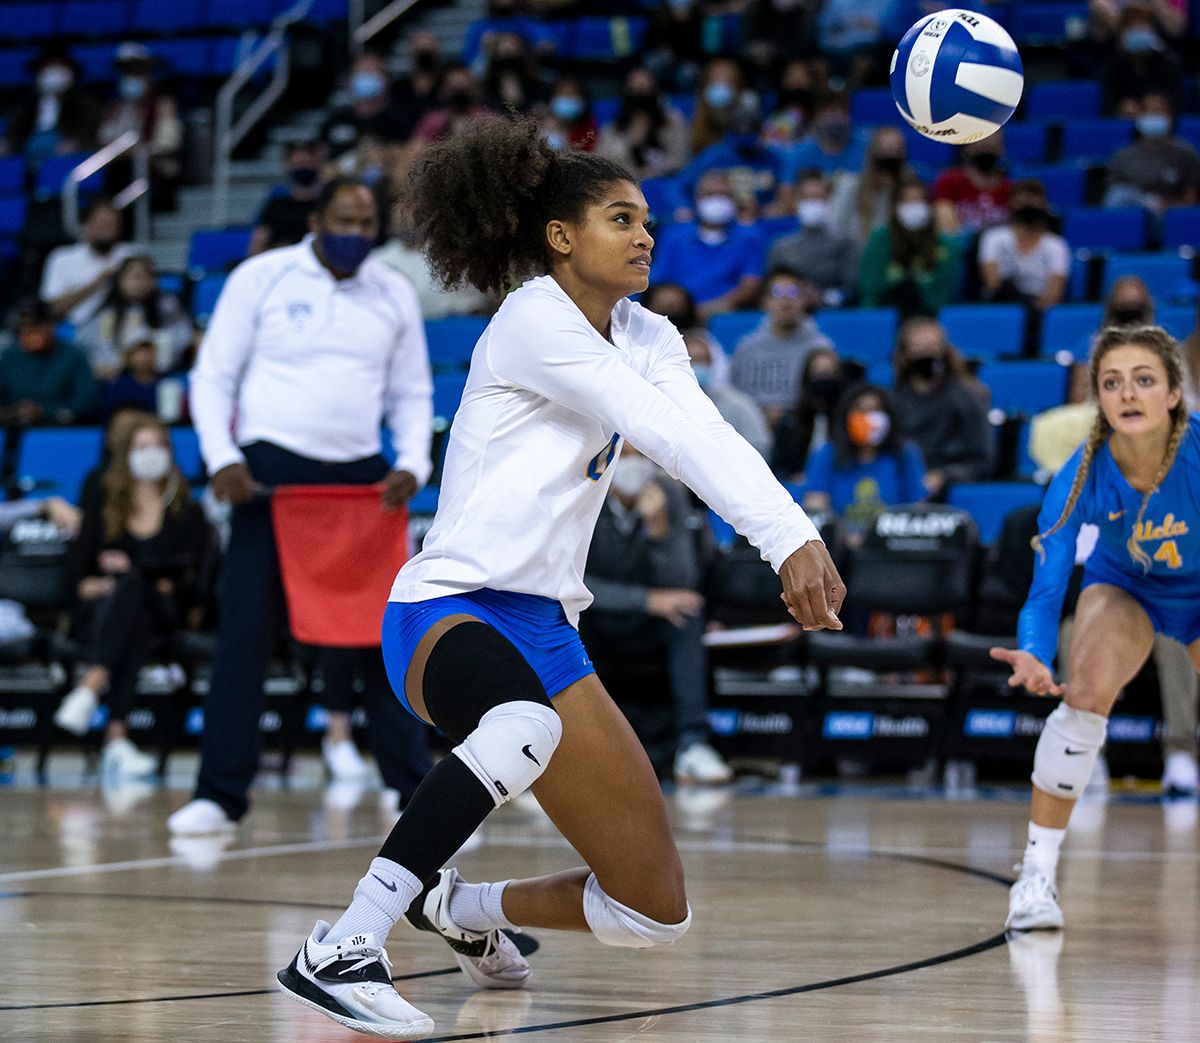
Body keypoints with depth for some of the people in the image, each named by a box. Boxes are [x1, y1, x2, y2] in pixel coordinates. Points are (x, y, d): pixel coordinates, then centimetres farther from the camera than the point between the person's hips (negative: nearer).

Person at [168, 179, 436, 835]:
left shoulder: (394, 295, 9)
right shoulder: (261, 279, -1)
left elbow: (412, 393, 14)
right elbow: (213, 376, 0)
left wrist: (413, 465, -3)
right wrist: (222, 458, -14)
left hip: (362, 475, 3)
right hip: (271, 471, -3)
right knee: (245, 633, -5)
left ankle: (416, 787, 11)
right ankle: (220, 794, 1)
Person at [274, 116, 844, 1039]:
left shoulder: (647, 339, 12)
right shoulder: (533, 321, -11)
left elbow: (710, 438, -8)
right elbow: (668, 435, -23)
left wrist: (799, 536, -26)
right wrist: (782, 538, -33)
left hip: (546, 628, 8)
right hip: (449, 611, -8)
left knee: (657, 911, 6)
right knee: (524, 724, -45)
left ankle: (461, 908, 35)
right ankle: (338, 952, -37)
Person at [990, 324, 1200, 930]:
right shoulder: (1083, 475, -32)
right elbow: (1045, 589, -32)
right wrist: (1033, 654, -52)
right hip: (1125, 589, 0)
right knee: (1087, 691, -25)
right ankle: (1037, 874, -15)